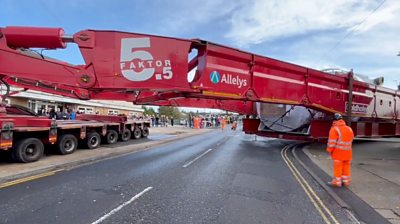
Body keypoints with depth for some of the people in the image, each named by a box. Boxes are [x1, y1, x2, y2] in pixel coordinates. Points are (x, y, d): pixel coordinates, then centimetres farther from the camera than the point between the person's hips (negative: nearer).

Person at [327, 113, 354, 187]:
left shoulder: (334, 129, -16)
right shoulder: (349, 129, 8)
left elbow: (332, 142, -17)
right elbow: (351, 140, 17)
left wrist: (329, 150, -5)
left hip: (338, 153, -6)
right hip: (348, 152, 6)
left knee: (337, 167, 2)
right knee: (346, 167, 15)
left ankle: (337, 182, 10)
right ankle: (346, 181, 23)